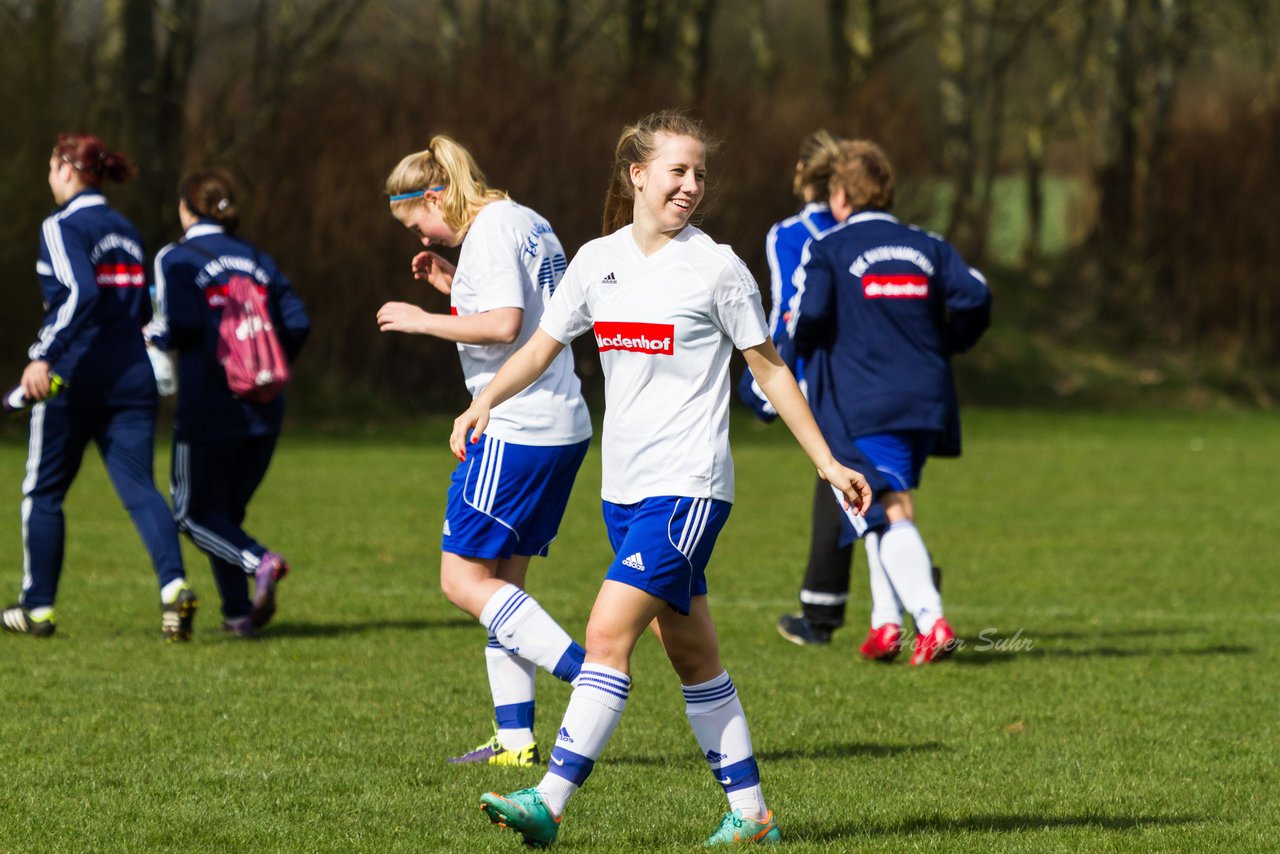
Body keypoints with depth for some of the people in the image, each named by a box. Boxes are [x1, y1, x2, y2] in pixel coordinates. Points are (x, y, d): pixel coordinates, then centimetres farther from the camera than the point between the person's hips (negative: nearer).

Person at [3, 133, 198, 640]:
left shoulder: (63, 227, -8)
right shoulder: (126, 232, 15)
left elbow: (80, 294, -22)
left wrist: (45, 356, -28)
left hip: (75, 376, -6)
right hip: (132, 377, 6)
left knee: (43, 491, 10)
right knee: (139, 488, -2)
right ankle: (174, 584, -26)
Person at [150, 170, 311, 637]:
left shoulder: (177, 258, -3)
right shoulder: (256, 259, 12)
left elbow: (181, 327, -15)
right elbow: (297, 324, 2)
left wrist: (151, 334, 6)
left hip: (208, 410, -5)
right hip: (263, 413, 5)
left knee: (195, 512, 7)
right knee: (228, 509, 17)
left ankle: (258, 562, -21)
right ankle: (239, 613, 7)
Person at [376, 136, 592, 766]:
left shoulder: (489, 233, -12)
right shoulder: (528, 224, 17)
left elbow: (504, 325, -24)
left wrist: (425, 320, -14)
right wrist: (455, 288, 18)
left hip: (517, 430, -10)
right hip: (565, 428, 10)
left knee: (464, 579, -6)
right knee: (502, 581, 11)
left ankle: (584, 673, -17)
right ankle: (515, 738, 8)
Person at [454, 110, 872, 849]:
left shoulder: (716, 268, -5)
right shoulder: (598, 261, 8)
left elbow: (770, 370, 1)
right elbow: (543, 346, 14)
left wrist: (827, 462, 0)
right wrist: (484, 402, -4)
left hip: (688, 487, -6)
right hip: (625, 487, 6)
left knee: (609, 634, -16)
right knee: (692, 656, 11)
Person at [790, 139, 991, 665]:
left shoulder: (827, 250, 0)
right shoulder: (926, 246, 13)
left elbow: (809, 313, -14)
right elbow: (974, 297, 0)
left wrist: (805, 346, 8)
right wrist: (944, 346, 15)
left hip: (863, 404, -5)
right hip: (926, 401, 5)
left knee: (892, 512, -9)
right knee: (886, 508, 20)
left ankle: (932, 620, -25)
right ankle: (886, 621, 15)